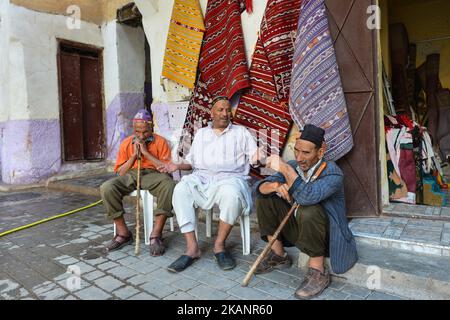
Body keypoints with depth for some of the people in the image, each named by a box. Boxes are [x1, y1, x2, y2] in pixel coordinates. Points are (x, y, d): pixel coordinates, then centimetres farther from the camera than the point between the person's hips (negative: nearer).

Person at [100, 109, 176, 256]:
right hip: (130, 175, 3)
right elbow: (120, 173, 8)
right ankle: (123, 233, -11)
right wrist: (134, 155, -6)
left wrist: (146, 152, -12)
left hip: (153, 174, -3)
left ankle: (156, 235, -28)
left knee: (169, 185, -37)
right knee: (106, 188, -26)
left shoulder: (160, 142, 2)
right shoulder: (126, 143, 11)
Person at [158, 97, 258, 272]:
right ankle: (192, 247, -26)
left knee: (232, 194, -38)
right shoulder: (201, 133, 25)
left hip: (230, 178, -2)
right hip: (201, 178, 3)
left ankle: (219, 245, -18)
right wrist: (178, 165, 4)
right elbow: (191, 161, 22)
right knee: (180, 190, -29)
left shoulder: (241, 131, 17)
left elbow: (255, 156, 7)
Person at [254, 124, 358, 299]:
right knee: (264, 197, -6)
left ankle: (318, 272, -16)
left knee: (309, 211, -37)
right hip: (298, 228, 6)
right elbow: (260, 187, -5)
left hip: (325, 236, -6)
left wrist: (285, 169, -40)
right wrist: (276, 186, -27)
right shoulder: (293, 166, -3)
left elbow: (308, 197, -42)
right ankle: (278, 255, 7)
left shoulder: (332, 173, -22)